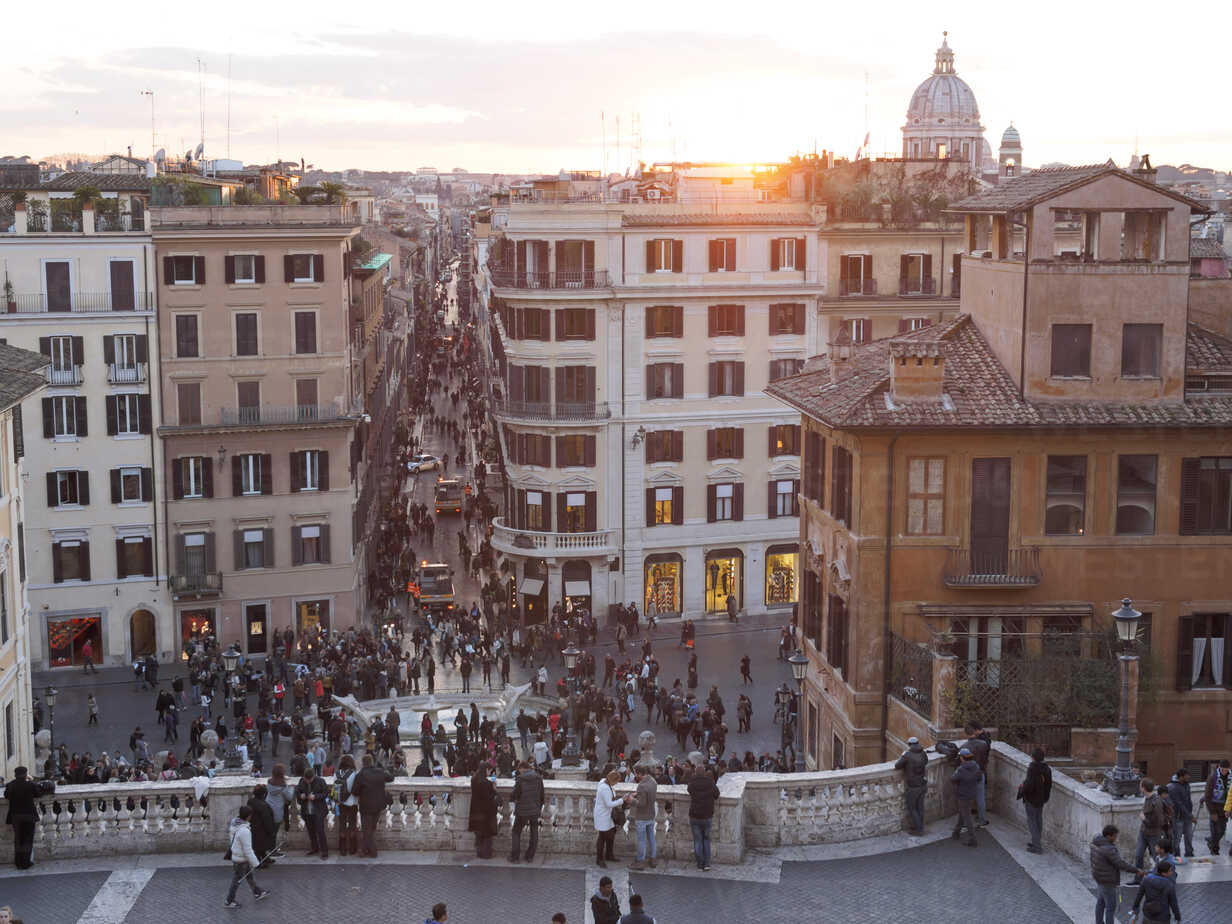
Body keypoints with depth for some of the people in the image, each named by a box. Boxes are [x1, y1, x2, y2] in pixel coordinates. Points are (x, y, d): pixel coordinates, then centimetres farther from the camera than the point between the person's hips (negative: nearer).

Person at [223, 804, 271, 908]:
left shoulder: (235, 824, -7)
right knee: (237, 881, 11)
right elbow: (248, 850, -27)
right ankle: (228, 902, 28)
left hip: (235, 855, 8)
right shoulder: (244, 831, -35)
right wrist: (254, 863, -14)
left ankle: (258, 893, 43)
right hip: (241, 860, -8)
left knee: (250, 876, 25)